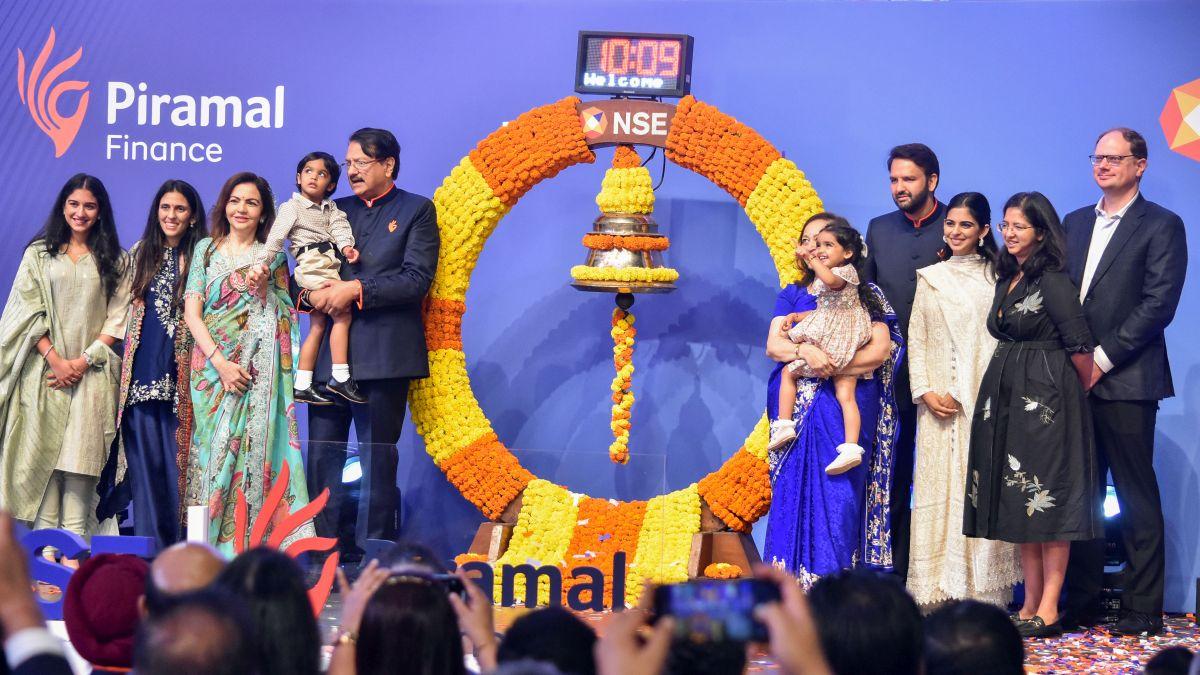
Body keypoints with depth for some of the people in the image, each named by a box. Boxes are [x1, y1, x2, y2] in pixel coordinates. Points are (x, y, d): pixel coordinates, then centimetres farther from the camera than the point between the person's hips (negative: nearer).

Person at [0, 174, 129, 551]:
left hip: (91, 373, 0)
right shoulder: (39, 254, 10)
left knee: (80, 458, -8)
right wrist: (55, 359, -9)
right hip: (44, 368, 0)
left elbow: (118, 318, 5)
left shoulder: (114, 261, 10)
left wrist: (85, 360, -8)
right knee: (44, 453, -5)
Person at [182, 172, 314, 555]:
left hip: (257, 368, -1)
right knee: (212, 448, -3)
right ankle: (206, 549, -1)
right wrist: (219, 362, -9)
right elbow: (192, 312, 3)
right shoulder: (206, 250, 11)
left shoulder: (273, 256, 11)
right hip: (210, 363, 1)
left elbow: (284, 316, 12)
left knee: (251, 446, -8)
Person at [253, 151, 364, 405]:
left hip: (328, 265, 7)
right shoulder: (291, 208, 2)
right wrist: (262, 263, -17)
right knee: (343, 314, -17)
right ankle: (340, 377, -17)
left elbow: (339, 225, 2)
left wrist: (346, 246, -18)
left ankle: (302, 385, 10)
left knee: (318, 326, 7)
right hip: (312, 264, -7)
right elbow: (276, 237, -6)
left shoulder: (330, 208, 19)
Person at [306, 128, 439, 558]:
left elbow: (417, 279, -8)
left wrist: (357, 289, -15)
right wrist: (312, 293, -6)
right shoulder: (336, 211, 17)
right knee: (321, 454, 2)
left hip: (383, 356, -4)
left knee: (377, 458, 0)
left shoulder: (416, 210, 3)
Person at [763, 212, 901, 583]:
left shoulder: (865, 295, 6)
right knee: (793, 490, -3)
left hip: (846, 409, -3)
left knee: (838, 492, -9)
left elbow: (879, 351, -6)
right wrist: (806, 352, -19)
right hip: (797, 407, 3)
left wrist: (830, 367, -16)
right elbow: (773, 344, 2)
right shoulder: (793, 295, 16)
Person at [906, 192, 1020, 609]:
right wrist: (925, 391, -4)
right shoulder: (930, 278, 12)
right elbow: (916, 340, 9)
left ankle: (983, 589, -1)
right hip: (942, 400, 2)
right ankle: (939, 591, 0)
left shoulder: (998, 277, 5)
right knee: (941, 487, -1)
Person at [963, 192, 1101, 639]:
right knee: (1020, 500, 8)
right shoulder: (1007, 279, 14)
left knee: (1047, 498, -7)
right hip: (1007, 397, 9)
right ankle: (1031, 605, 12)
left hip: (1047, 397, -9)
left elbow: (1079, 346, -11)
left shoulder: (1052, 281, -11)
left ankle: (1048, 610, -5)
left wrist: (1082, 390, 1)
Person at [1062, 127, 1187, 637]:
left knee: (1137, 498, -2)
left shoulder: (1161, 226, -2)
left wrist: (1103, 357, -14)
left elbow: (1159, 303, -11)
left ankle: (1143, 609, 2)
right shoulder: (1075, 223, 17)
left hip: (1125, 381, -6)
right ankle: (1081, 601, 15)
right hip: (1076, 379, 6)